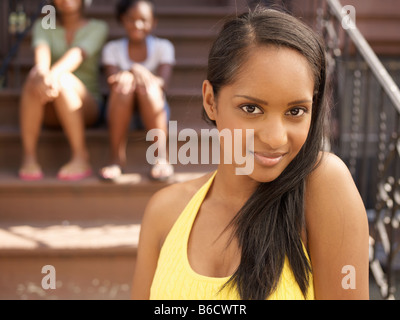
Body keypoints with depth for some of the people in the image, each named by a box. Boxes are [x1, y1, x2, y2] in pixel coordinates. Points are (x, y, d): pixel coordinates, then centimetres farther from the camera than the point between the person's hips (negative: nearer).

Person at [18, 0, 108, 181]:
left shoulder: (97, 28, 3)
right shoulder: (43, 26, 11)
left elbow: (77, 54, -18)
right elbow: (42, 50, -14)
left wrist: (53, 74, -41)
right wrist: (42, 72, -39)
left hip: (86, 107, -2)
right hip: (50, 112, 2)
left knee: (62, 78, -34)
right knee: (34, 77, -31)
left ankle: (81, 158, -33)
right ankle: (29, 158, -32)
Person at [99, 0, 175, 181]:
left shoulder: (163, 47, 5)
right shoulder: (113, 48, 7)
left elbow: (163, 83, -13)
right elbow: (113, 83, -10)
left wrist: (139, 71, -33)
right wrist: (131, 73, -32)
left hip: (154, 112, 0)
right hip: (121, 114, 1)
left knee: (147, 85, -31)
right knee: (125, 81, -30)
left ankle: (161, 156, -35)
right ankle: (117, 157, -32)